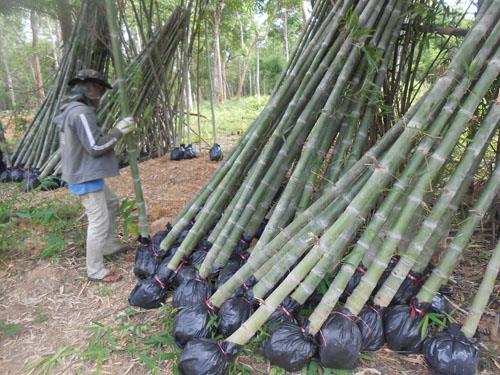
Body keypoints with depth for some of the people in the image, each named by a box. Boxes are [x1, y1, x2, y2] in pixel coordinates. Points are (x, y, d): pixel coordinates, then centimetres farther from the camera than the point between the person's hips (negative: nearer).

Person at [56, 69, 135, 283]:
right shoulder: (81, 112, -21)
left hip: (86, 175, 11)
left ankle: (109, 245, 37)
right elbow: (96, 147, -22)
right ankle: (95, 271, 7)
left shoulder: (71, 110, 12)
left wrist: (115, 134, 12)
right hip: (86, 178, -11)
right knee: (99, 221, -4)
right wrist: (119, 131, -15)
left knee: (112, 203, 26)